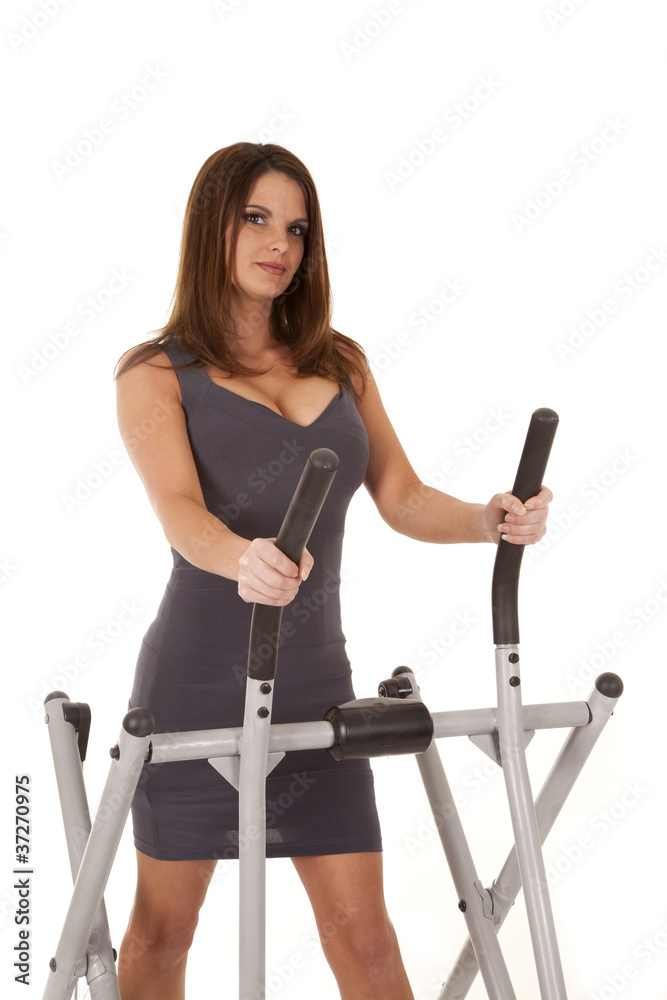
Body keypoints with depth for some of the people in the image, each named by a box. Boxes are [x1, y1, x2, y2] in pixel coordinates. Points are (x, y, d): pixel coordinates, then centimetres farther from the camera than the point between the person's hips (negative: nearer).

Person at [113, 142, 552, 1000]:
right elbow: (180, 510, -20)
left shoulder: (340, 364, 11)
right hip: (198, 682, -3)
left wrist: (490, 521, -15)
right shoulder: (157, 373, -3)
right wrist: (243, 560, -41)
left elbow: (404, 500, 6)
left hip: (315, 680, 4)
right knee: (164, 924, 10)